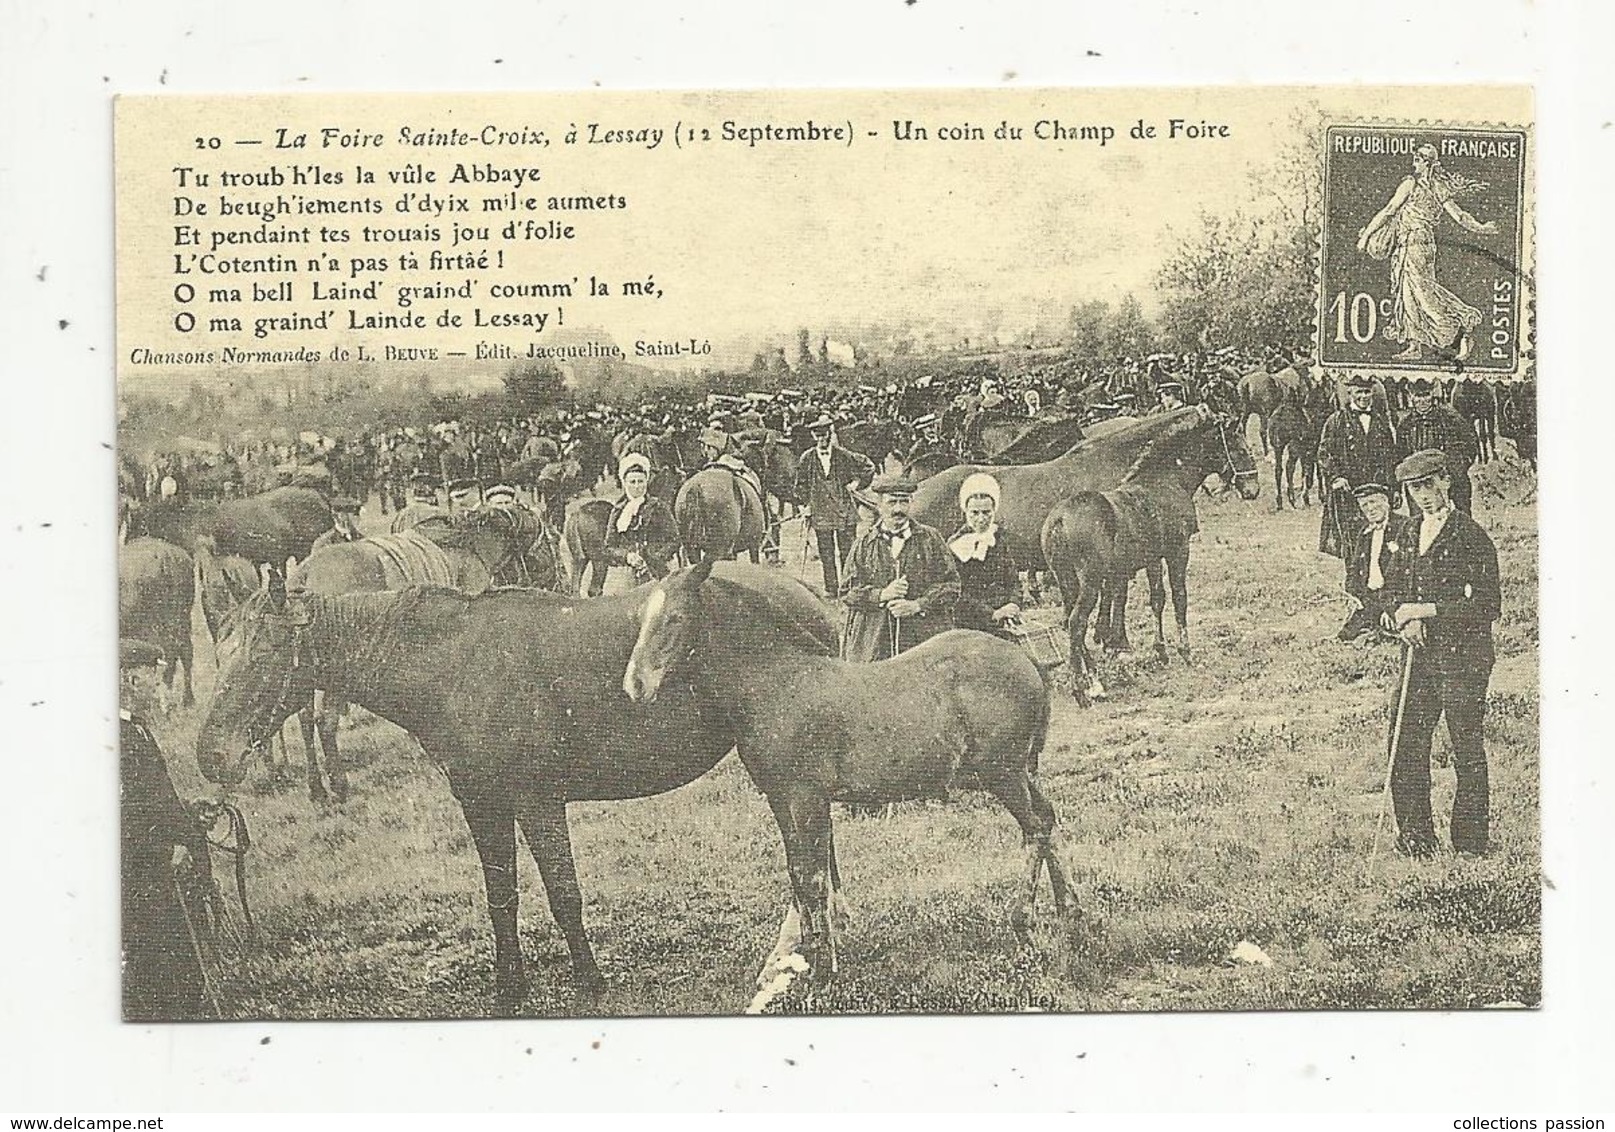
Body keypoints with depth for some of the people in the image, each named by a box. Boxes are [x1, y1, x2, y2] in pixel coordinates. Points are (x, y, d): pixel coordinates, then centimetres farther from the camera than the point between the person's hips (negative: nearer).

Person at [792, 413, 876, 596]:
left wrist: (857, 483, 5)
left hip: (845, 512, -1)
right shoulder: (807, 460, 3)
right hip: (820, 514, 1)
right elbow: (801, 485, 15)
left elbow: (868, 467, 12)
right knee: (826, 556, 4)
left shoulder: (844, 456, -1)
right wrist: (806, 505, 7)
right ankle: (831, 589, 11)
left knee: (847, 553, 0)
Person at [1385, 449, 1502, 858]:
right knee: (1406, 745, 5)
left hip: (1463, 657, -7)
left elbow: (1488, 606, -14)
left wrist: (1427, 610, -16)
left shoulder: (1471, 537, -10)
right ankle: (1415, 837, 15)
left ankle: (1471, 846, 9)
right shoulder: (1414, 533, 13)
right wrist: (1404, 618, 0)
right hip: (1423, 655, 7)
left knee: (1467, 752, 0)